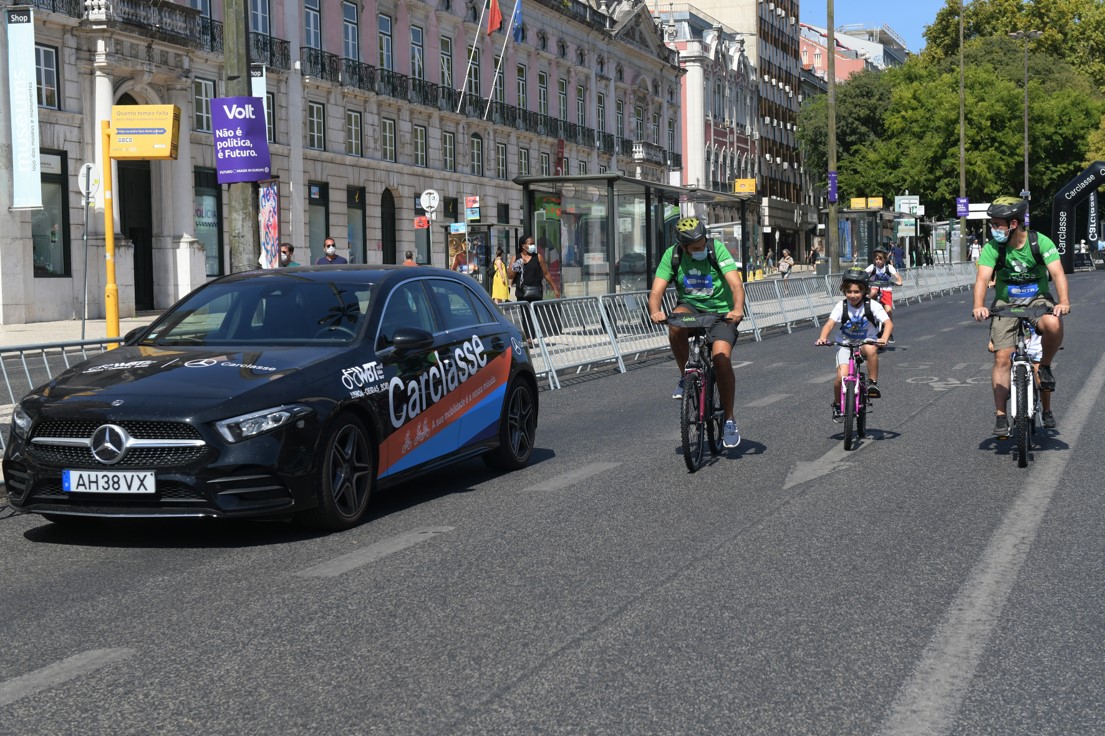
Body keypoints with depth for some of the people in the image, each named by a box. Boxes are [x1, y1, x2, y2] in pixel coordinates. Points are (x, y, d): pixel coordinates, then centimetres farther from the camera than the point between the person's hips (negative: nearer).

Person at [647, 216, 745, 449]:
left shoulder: (717, 249, -16)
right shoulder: (672, 255, -10)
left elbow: (736, 284, -25)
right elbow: (657, 291, -16)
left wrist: (738, 309, -45)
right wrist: (655, 312, -39)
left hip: (720, 311, -2)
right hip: (690, 306, 2)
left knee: (721, 357, -23)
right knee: (675, 324, -34)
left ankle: (729, 421, -8)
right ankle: (686, 377, -9)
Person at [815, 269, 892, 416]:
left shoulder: (872, 305, -15)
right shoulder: (841, 306, -13)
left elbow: (888, 323, -25)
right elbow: (830, 323, -24)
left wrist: (883, 339, -45)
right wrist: (823, 338, -45)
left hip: (868, 341, -1)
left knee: (870, 349, -39)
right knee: (842, 377, -18)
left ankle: (873, 382, -20)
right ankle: (837, 404, 11)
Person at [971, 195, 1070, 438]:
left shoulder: (1040, 242, -15)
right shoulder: (993, 247, -13)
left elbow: (1057, 273, -23)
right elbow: (982, 277, -24)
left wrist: (1064, 302, -41)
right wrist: (978, 305, -43)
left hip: (1038, 301, -1)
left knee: (1053, 325, -34)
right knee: (1002, 357, -12)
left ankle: (1044, 366, -5)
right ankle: (1000, 415, -3)